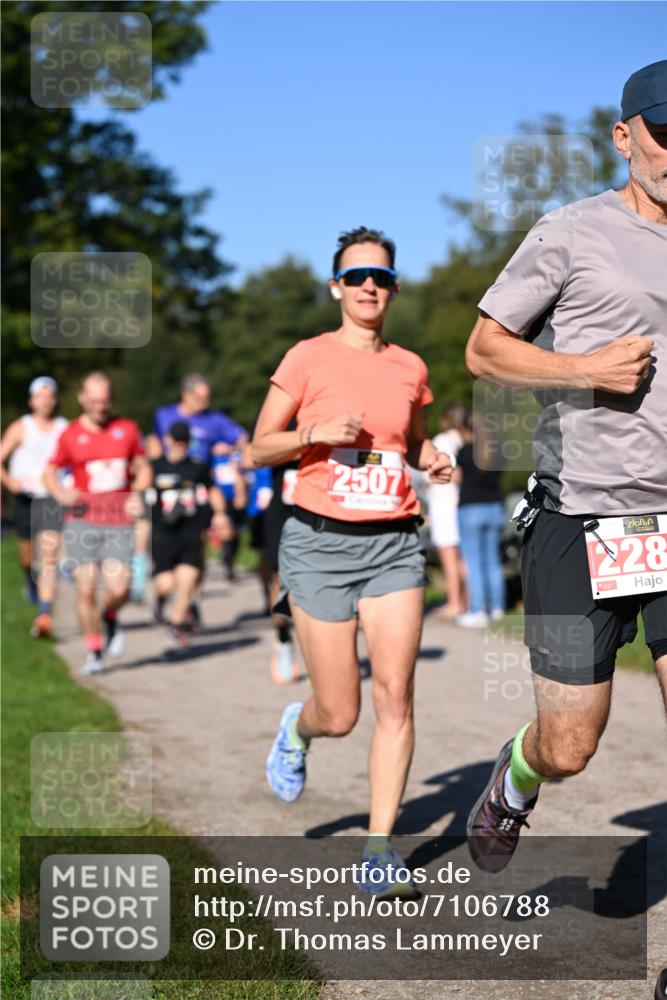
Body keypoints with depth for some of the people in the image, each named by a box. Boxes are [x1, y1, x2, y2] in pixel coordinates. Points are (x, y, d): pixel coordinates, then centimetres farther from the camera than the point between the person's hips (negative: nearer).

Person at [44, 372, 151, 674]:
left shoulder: (127, 430, 7)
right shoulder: (70, 436, 4)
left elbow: (143, 469, 16)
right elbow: (50, 472, 13)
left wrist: (137, 493, -3)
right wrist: (61, 493, -7)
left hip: (119, 521, 0)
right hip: (82, 520, 0)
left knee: (118, 587, -12)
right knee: (85, 588, -5)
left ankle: (109, 618, 23)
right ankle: (94, 651, 11)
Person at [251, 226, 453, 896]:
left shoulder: (410, 368, 9)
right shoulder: (308, 357, 0)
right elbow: (259, 449, 2)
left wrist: (433, 463, 4)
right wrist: (316, 433, -15)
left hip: (393, 544, 3)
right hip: (320, 543, -3)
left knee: (395, 693, -10)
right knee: (339, 715, -1)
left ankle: (379, 844, 0)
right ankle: (297, 728, 36)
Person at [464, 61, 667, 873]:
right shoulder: (571, 234, 0)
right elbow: (484, 350, 3)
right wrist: (585, 368, -12)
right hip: (580, 524, -3)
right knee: (567, 751, 4)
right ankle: (512, 784, 39)